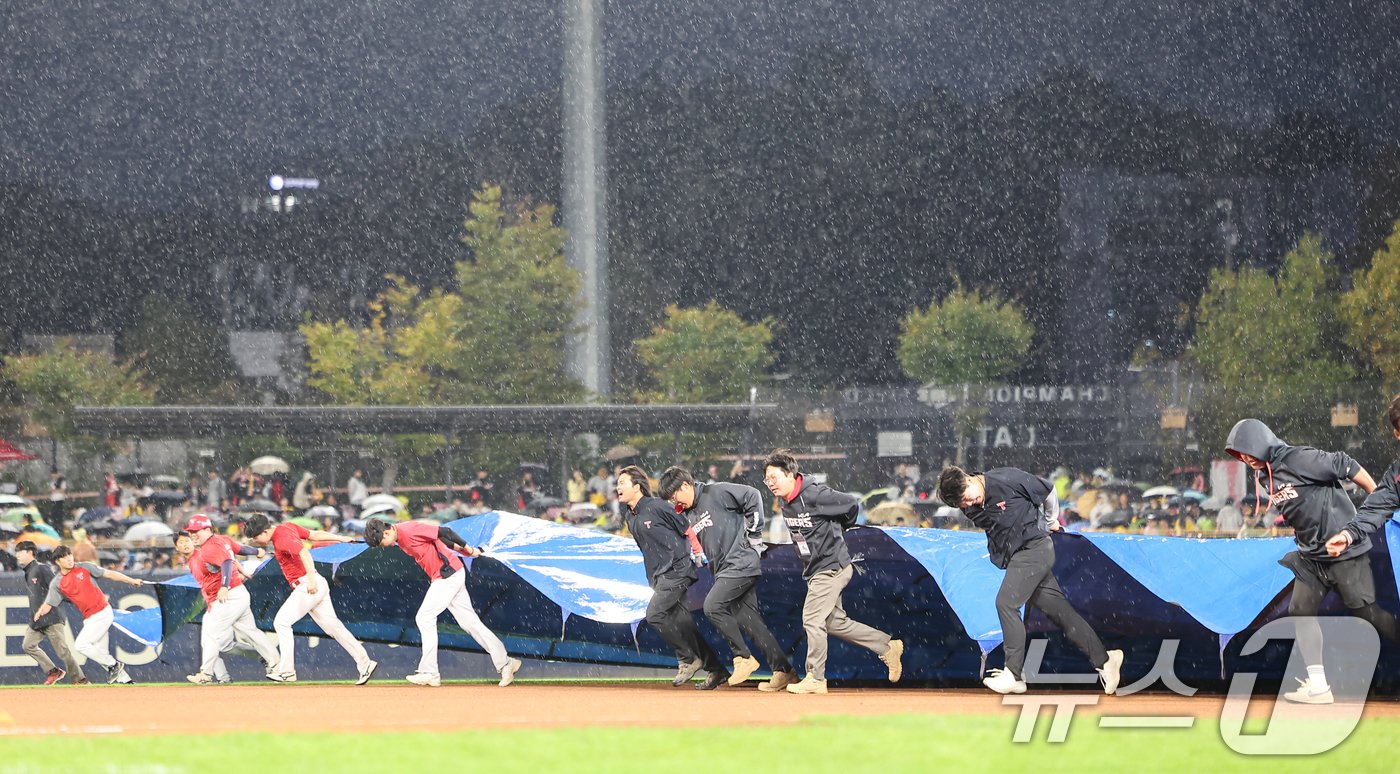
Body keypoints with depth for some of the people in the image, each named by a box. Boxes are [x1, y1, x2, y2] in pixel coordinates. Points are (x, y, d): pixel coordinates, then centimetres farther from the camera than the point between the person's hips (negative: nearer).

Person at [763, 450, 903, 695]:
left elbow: (853, 505, -13)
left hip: (832, 567, -9)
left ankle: (816, 678, -4)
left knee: (812, 619, -11)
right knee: (835, 622, 12)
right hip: (813, 571, 9)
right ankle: (888, 647, 23)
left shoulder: (815, 495, -21)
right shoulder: (784, 502, 4)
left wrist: (836, 531, 2)